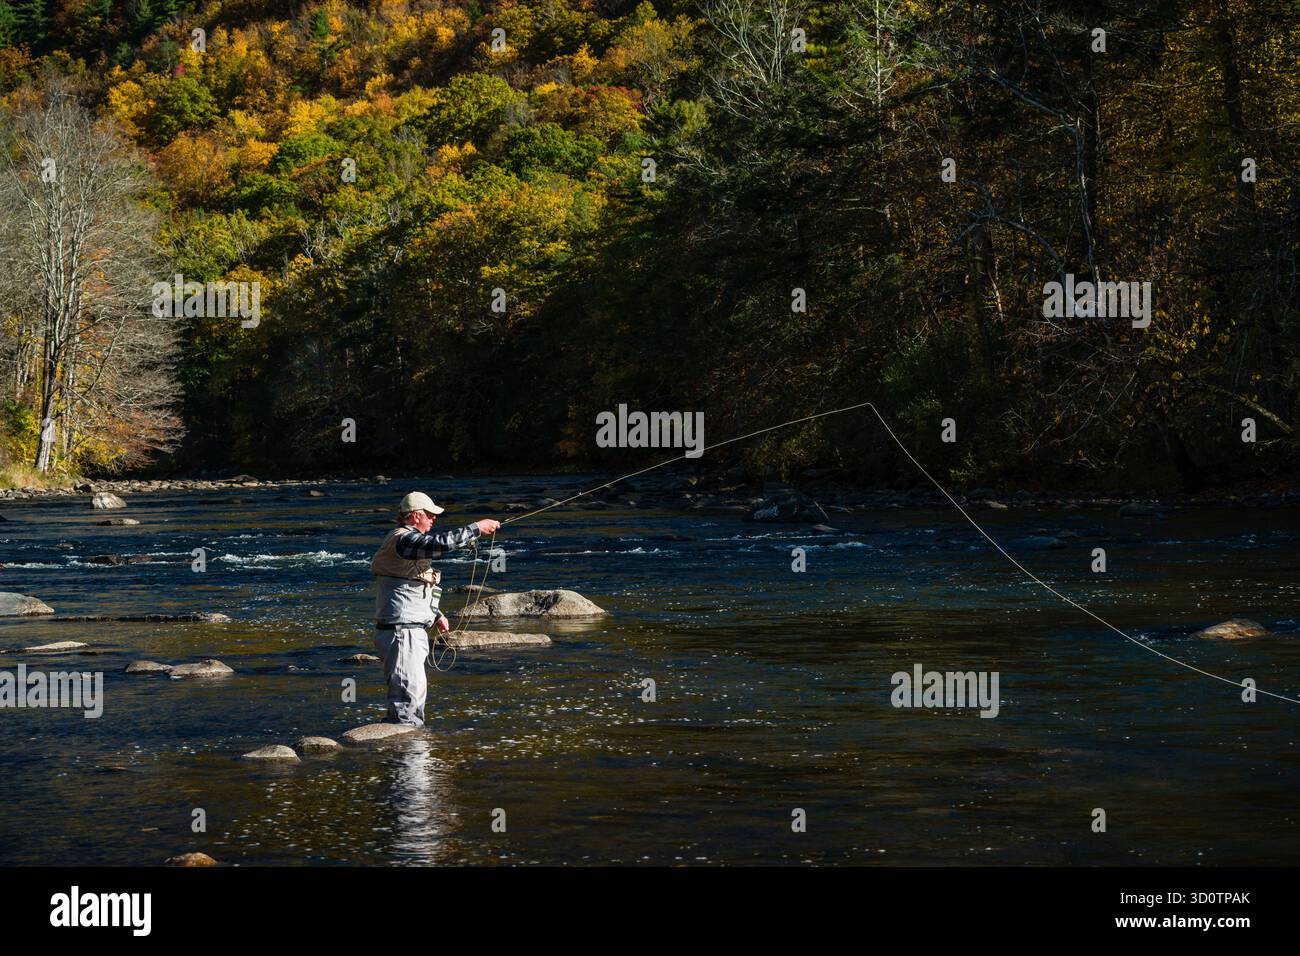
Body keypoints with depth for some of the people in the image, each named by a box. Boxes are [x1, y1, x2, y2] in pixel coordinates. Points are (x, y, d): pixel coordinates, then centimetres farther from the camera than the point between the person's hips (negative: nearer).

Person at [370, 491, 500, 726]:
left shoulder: (407, 540, 21)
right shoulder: (403, 539, -13)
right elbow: (440, 543, -30)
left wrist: (435, 616, 21)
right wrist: (477, 528, -22)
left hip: (412, 630, 11)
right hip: (401, 632, -11)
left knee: (415, 692, 15)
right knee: (408, 694, -12)